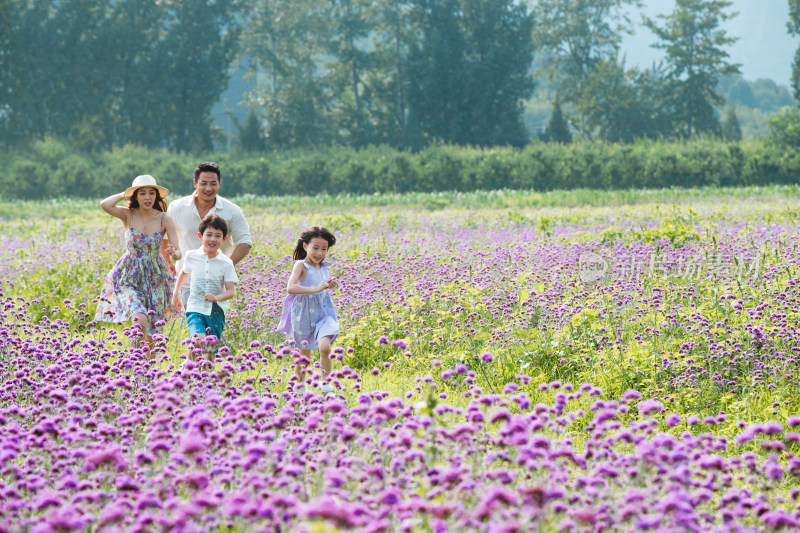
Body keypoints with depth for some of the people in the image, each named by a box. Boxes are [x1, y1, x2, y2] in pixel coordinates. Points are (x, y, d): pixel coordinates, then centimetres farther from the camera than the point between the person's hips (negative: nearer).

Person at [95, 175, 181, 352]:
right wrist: (124, 195, -11)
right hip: (129, 277, -2)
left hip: (155, 278, 2)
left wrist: (174, 253, -32)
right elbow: (105, 205, -26)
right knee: (140, 320, -25)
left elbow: (179, 251, -9)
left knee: (149, 331, 8)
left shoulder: (164, 219, -5)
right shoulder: (128, 215, -6)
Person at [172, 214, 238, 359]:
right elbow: (184, 273, 24)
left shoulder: (226, 263, -3)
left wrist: (217, 297, -24)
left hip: (216, 311, 1)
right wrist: (176, 293, 27)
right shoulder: (191, 256, 2)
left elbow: (230, 291, -5)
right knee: (199, 341, -26)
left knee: (211, 350, 4)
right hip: (195, 308, -1)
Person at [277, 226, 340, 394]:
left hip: (323, 312, 3)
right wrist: (315, 289, -34)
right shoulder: (301, 265, -14)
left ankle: (326, 387, -6)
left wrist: (330, 285, 4)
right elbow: (290, 287, -30)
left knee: (324, 346, -18)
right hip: (303, 315, -3)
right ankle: (299, 387, 32)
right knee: (305, 352, 10)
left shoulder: (324, 267, 5)